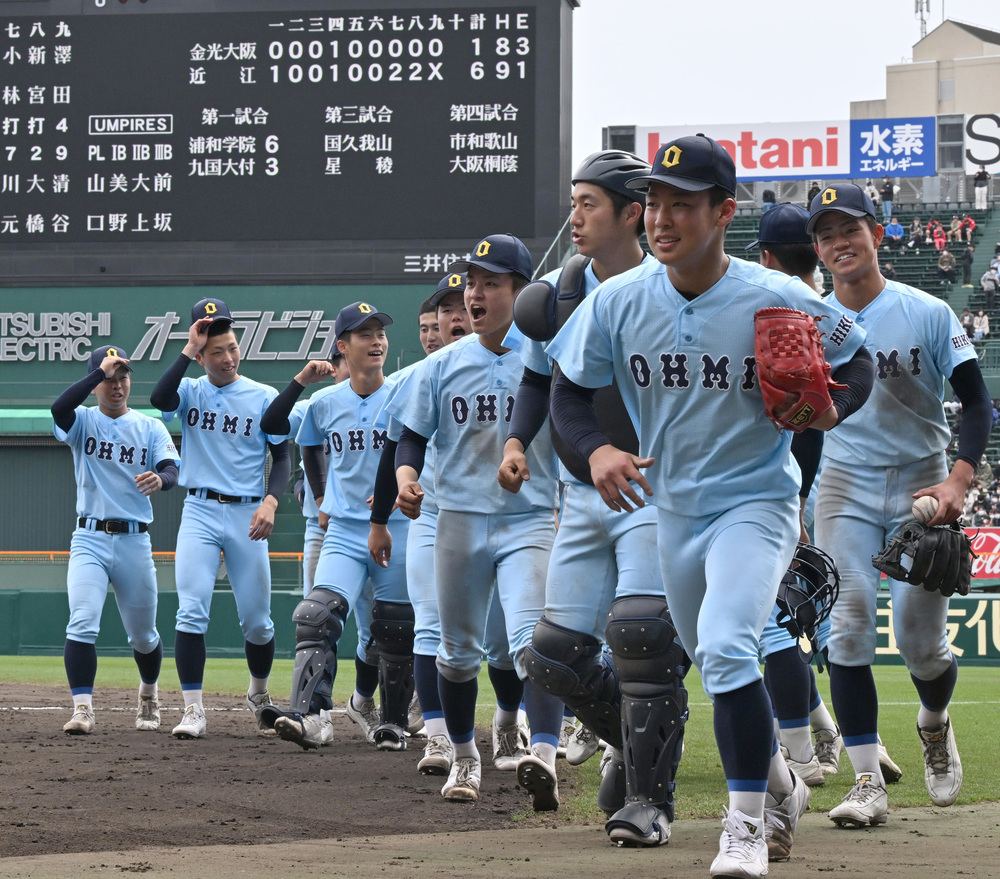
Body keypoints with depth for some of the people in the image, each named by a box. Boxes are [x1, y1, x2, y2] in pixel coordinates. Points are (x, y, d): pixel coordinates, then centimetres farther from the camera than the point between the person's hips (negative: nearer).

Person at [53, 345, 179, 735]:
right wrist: (101, 369, -23)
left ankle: (148, 694, 39)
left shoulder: (150, 427, 7)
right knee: (82, 623, -19)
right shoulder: (83, 421, 3)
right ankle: (82, 709, -20)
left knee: (143, 634, 13)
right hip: (89, 539, -2)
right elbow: (59, 407, -21)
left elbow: (172, 472, -6)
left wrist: (159, 479, -30)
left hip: (134, 541, 2)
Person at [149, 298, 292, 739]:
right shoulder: (190, 391, 5)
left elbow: (282, 458, 4)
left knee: (257, 619, 5)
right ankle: (193, 709, -12)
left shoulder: (264, 398, 3)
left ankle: (259, 693, 31)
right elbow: (159, 398, -18)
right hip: (199, 512, 0)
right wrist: (188, 350, -16)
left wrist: (271, 501, -13)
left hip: (247, 515, 0)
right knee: (191, 612, -13)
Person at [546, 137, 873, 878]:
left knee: (725, 649, -25)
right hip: (672, 506, 5)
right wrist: (596, 448, -20)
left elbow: (858, 363, -3)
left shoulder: (779, 300, -17)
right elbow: (569, 392, 1)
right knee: (710, 657, 21)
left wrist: (831, 408, -25)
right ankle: (775, 775, 48)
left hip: (757, 502, -5)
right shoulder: (617, 302, -9)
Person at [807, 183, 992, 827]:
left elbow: (977, 401, -6)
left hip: (921, 483, -2)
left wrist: (960, 481, -20)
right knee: (848, 629, -13)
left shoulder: (928, 314, -7)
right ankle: (868, 783, -11)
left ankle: (935, 724, 34)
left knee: (921, 640, -2)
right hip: (844, 485, 2)